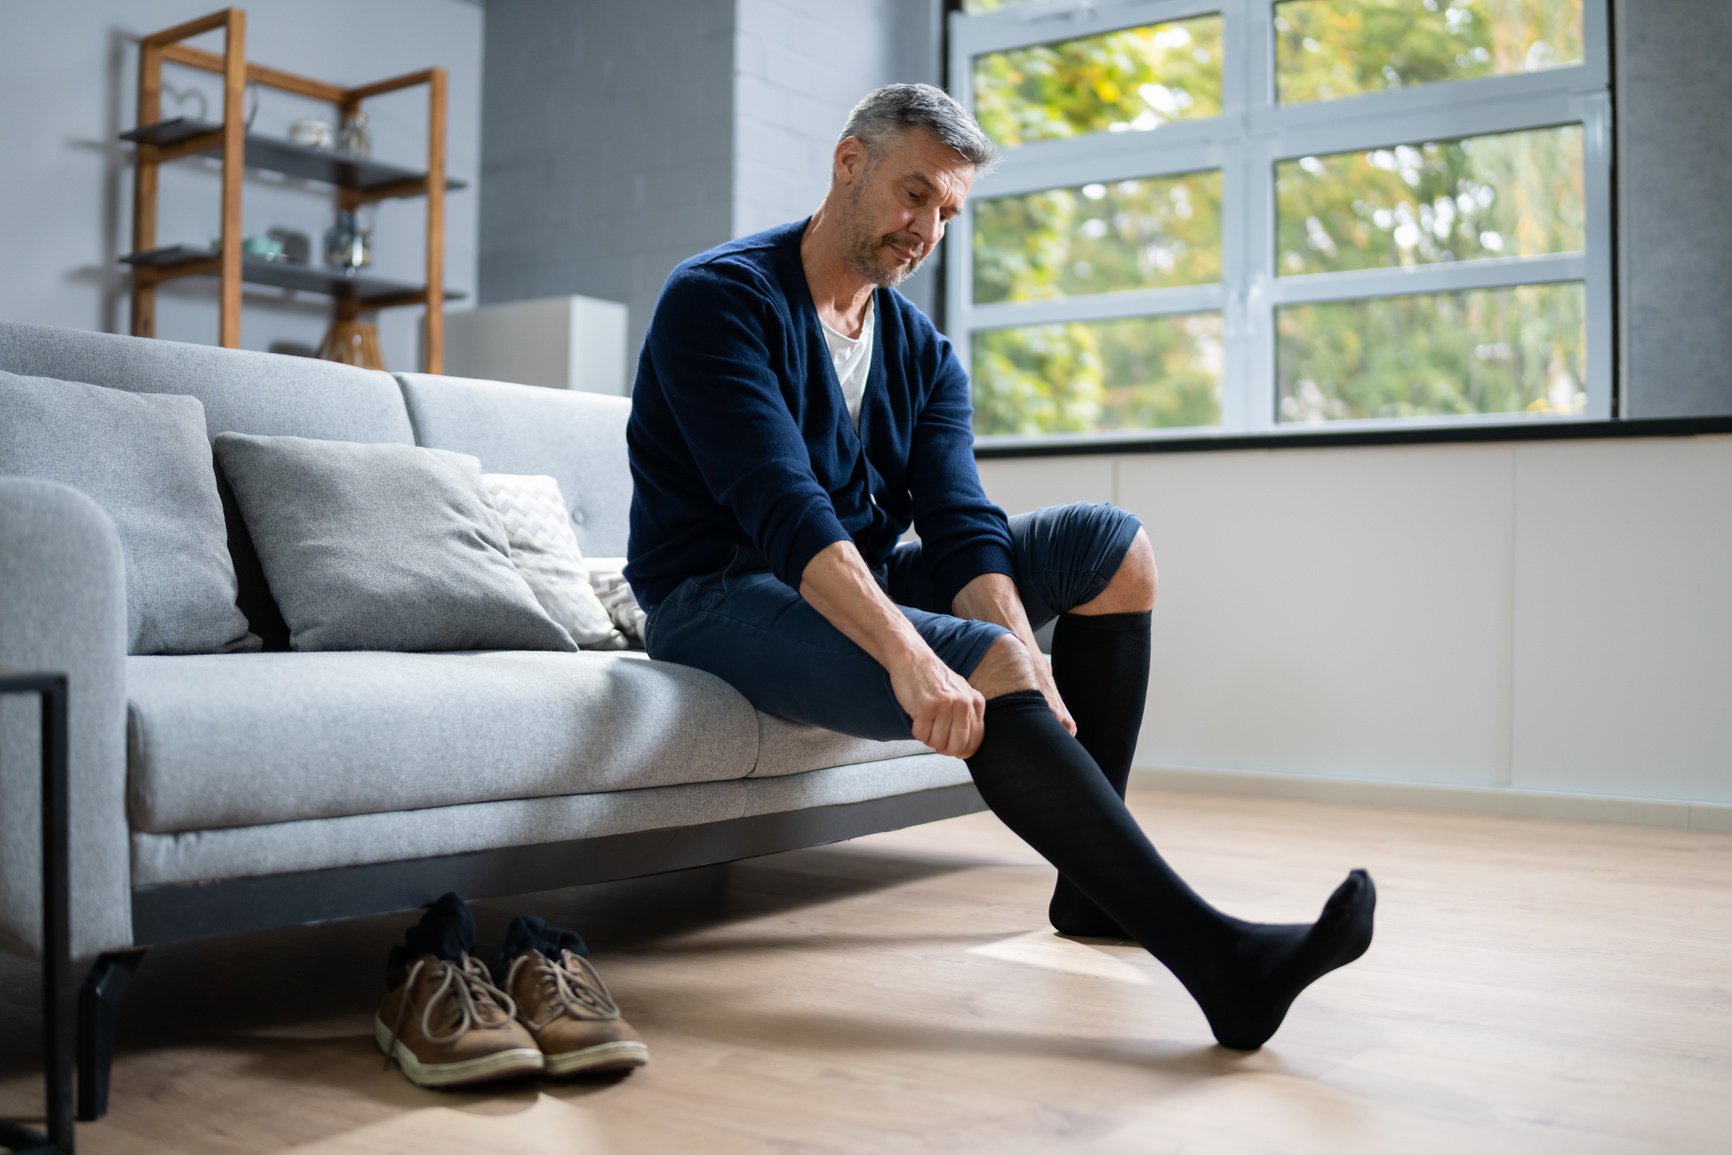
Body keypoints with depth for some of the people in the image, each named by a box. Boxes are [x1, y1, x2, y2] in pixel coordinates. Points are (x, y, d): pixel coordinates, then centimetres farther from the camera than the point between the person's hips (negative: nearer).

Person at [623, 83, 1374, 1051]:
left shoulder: (924, 354, 9)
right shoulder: (718, 300, -12)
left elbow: (962, 527, -5)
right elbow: (784, 510, -27)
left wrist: (1029, 662, -26)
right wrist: (909, 654, -41)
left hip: (864, 584, 8)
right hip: (722, 598, -7)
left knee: (1113, 545, -4)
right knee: (984, 667, -32)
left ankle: (1096, 879, -2)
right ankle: (1211, 953, -33)